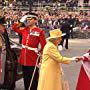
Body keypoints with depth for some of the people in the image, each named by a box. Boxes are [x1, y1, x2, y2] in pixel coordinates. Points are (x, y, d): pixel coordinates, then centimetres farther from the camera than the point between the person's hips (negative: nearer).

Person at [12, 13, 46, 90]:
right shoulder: (24, 30, 7)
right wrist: (20, 21, 9)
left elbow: (44, 46, -7)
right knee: (26, 79, 15)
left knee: (33, 80, 3)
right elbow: (14, 28, 22)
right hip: (24, 59, 5)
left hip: (33, 60, -5)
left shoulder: (40, 31, -8)